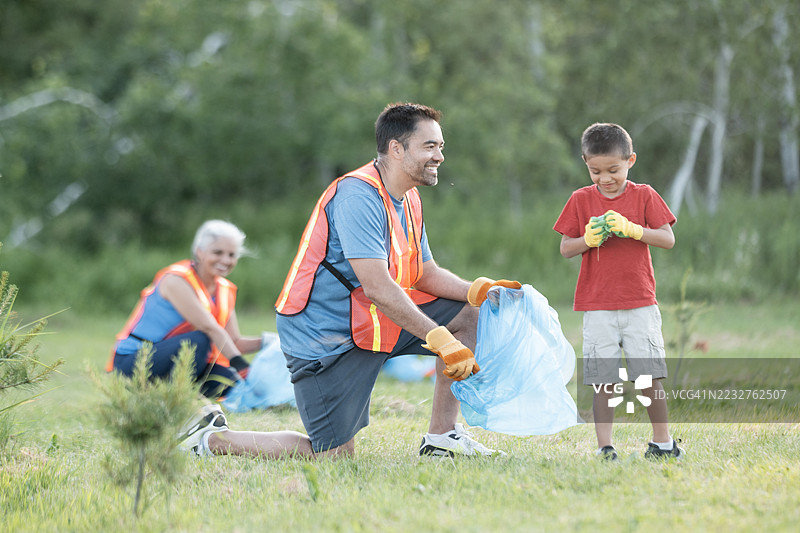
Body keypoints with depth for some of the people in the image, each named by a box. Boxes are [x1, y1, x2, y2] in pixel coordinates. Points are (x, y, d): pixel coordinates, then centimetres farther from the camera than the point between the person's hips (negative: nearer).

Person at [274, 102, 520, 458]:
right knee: (336, 457, -13)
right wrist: (441, 340, -32)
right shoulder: (358, 195, -23)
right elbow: (378, 287, -30)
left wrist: (479, 291, -8)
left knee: (471, 312, 4)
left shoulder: (408, 198, 8)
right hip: (324, 336, -9)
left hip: (373, 321, 9)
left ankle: (440, 439, 6)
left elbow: (426, 274, 12)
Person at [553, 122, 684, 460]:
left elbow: (668, 240, -3)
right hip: (597, 305, 0)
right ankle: (604, 447, 1)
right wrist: (588, 240, -15)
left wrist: (631, 229, -17)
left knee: (650, 375, -2)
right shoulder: (581, 200, 5)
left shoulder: (644, 196, 3)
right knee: (603, 379, -3)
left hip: (640, 303, 0)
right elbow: (565, 249, 6)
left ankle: (662, 441, 11)